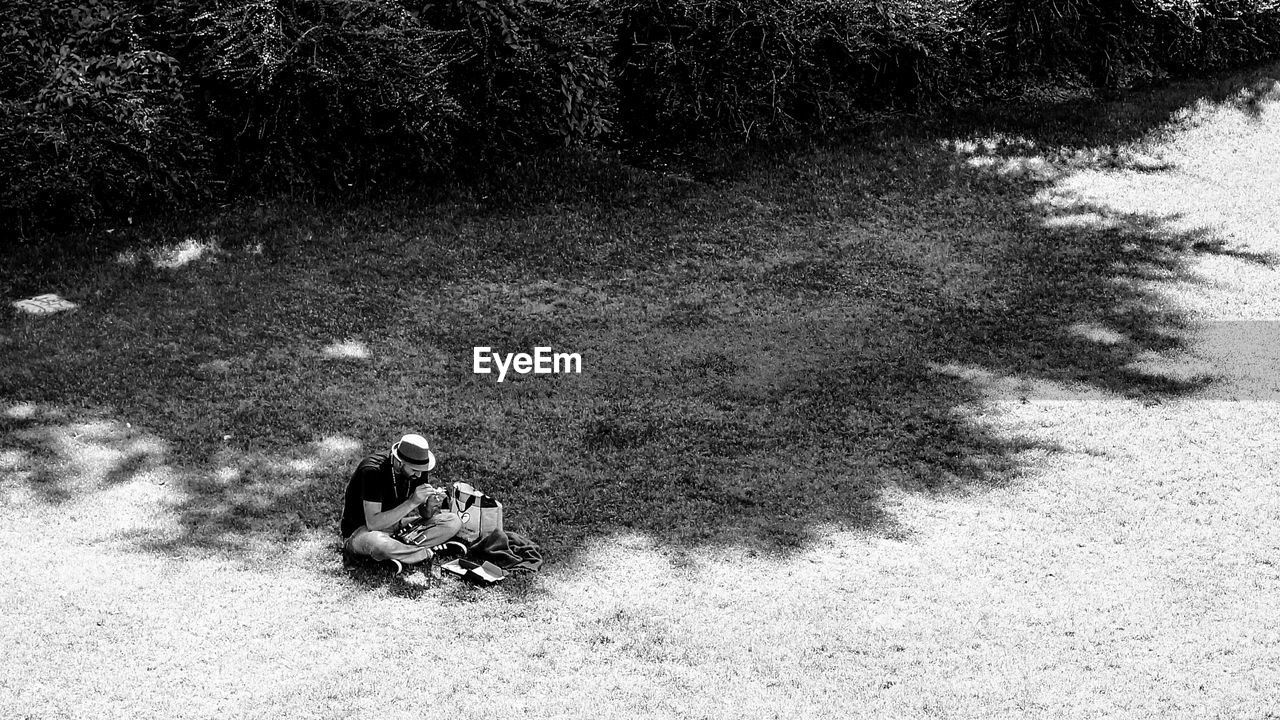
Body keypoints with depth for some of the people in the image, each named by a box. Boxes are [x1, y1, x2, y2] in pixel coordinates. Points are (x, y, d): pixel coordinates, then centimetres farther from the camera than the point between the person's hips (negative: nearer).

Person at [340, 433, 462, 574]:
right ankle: (427, 553, -19)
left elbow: (425, 515, -1)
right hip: (361, 529, -7)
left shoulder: (417, 470, -7)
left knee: (454, 521, -9)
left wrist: (431, 504, -25)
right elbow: (373, 523, -34)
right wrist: (412, 502, -37)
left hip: (395, 524, 7)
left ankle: (401, 554, -19)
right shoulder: (373, 471, -28)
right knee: (377, 544, -44)